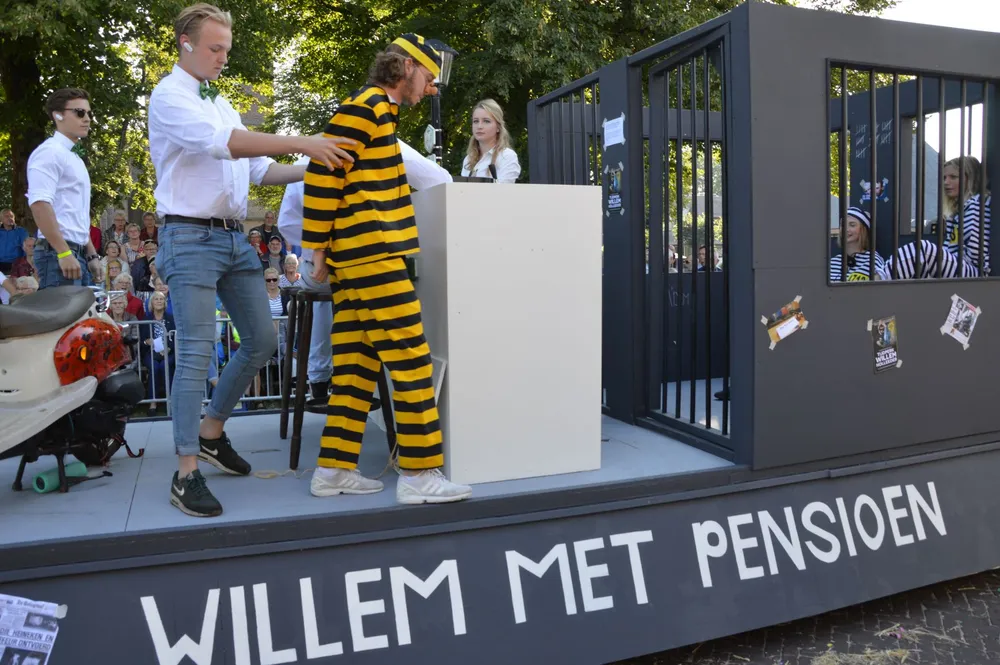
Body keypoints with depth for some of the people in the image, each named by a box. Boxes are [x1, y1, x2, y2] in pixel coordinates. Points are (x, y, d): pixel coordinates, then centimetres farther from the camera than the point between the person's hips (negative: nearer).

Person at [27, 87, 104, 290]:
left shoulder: (75, 158, 22)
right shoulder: (50, 152, -7)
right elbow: (39, 204, -19)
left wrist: (91, 255, 22)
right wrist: (64, 253, -23)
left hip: (78, 255, 9)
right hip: (58, 254, -9)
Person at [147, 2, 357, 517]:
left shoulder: (220, 103, 19)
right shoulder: (170, 97, -5)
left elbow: (258, 168, 19)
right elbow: (224, 142, -23)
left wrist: (312, 171, 5)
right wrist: (299, 143, -28)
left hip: (234, 238, 8)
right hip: (191, 238, -8)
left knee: (261, 341, 8)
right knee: (196, 354, -10)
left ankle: (211, 432, 25)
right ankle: (186, 474, -2)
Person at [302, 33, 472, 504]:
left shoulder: (379, 111, 22)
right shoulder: (363, 108, -9)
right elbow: (321, 175, -15)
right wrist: (317, 248, -12)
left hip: (358, 256, 10)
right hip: (371, 253, -10)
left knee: (357, 363, 10)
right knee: (410, 357, -8)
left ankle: (334, 469, 15)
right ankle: (419, 474, -3)